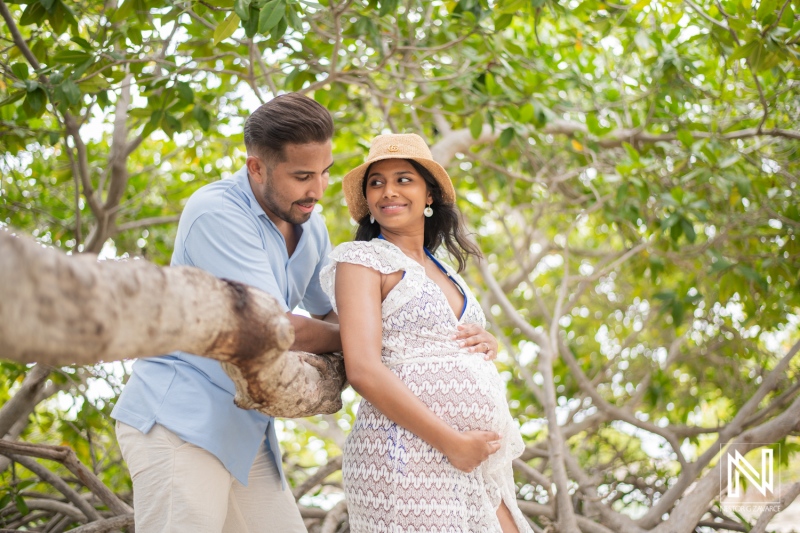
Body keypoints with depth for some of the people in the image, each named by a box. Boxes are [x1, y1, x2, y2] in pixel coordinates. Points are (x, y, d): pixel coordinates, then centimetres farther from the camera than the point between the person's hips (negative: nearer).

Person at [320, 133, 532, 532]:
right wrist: (452, 442, -16)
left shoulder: (441, 270, 20)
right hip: (406, 458, -7)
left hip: (475, 464, 7)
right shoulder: (361, 259, -2)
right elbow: (364, 371, -14)